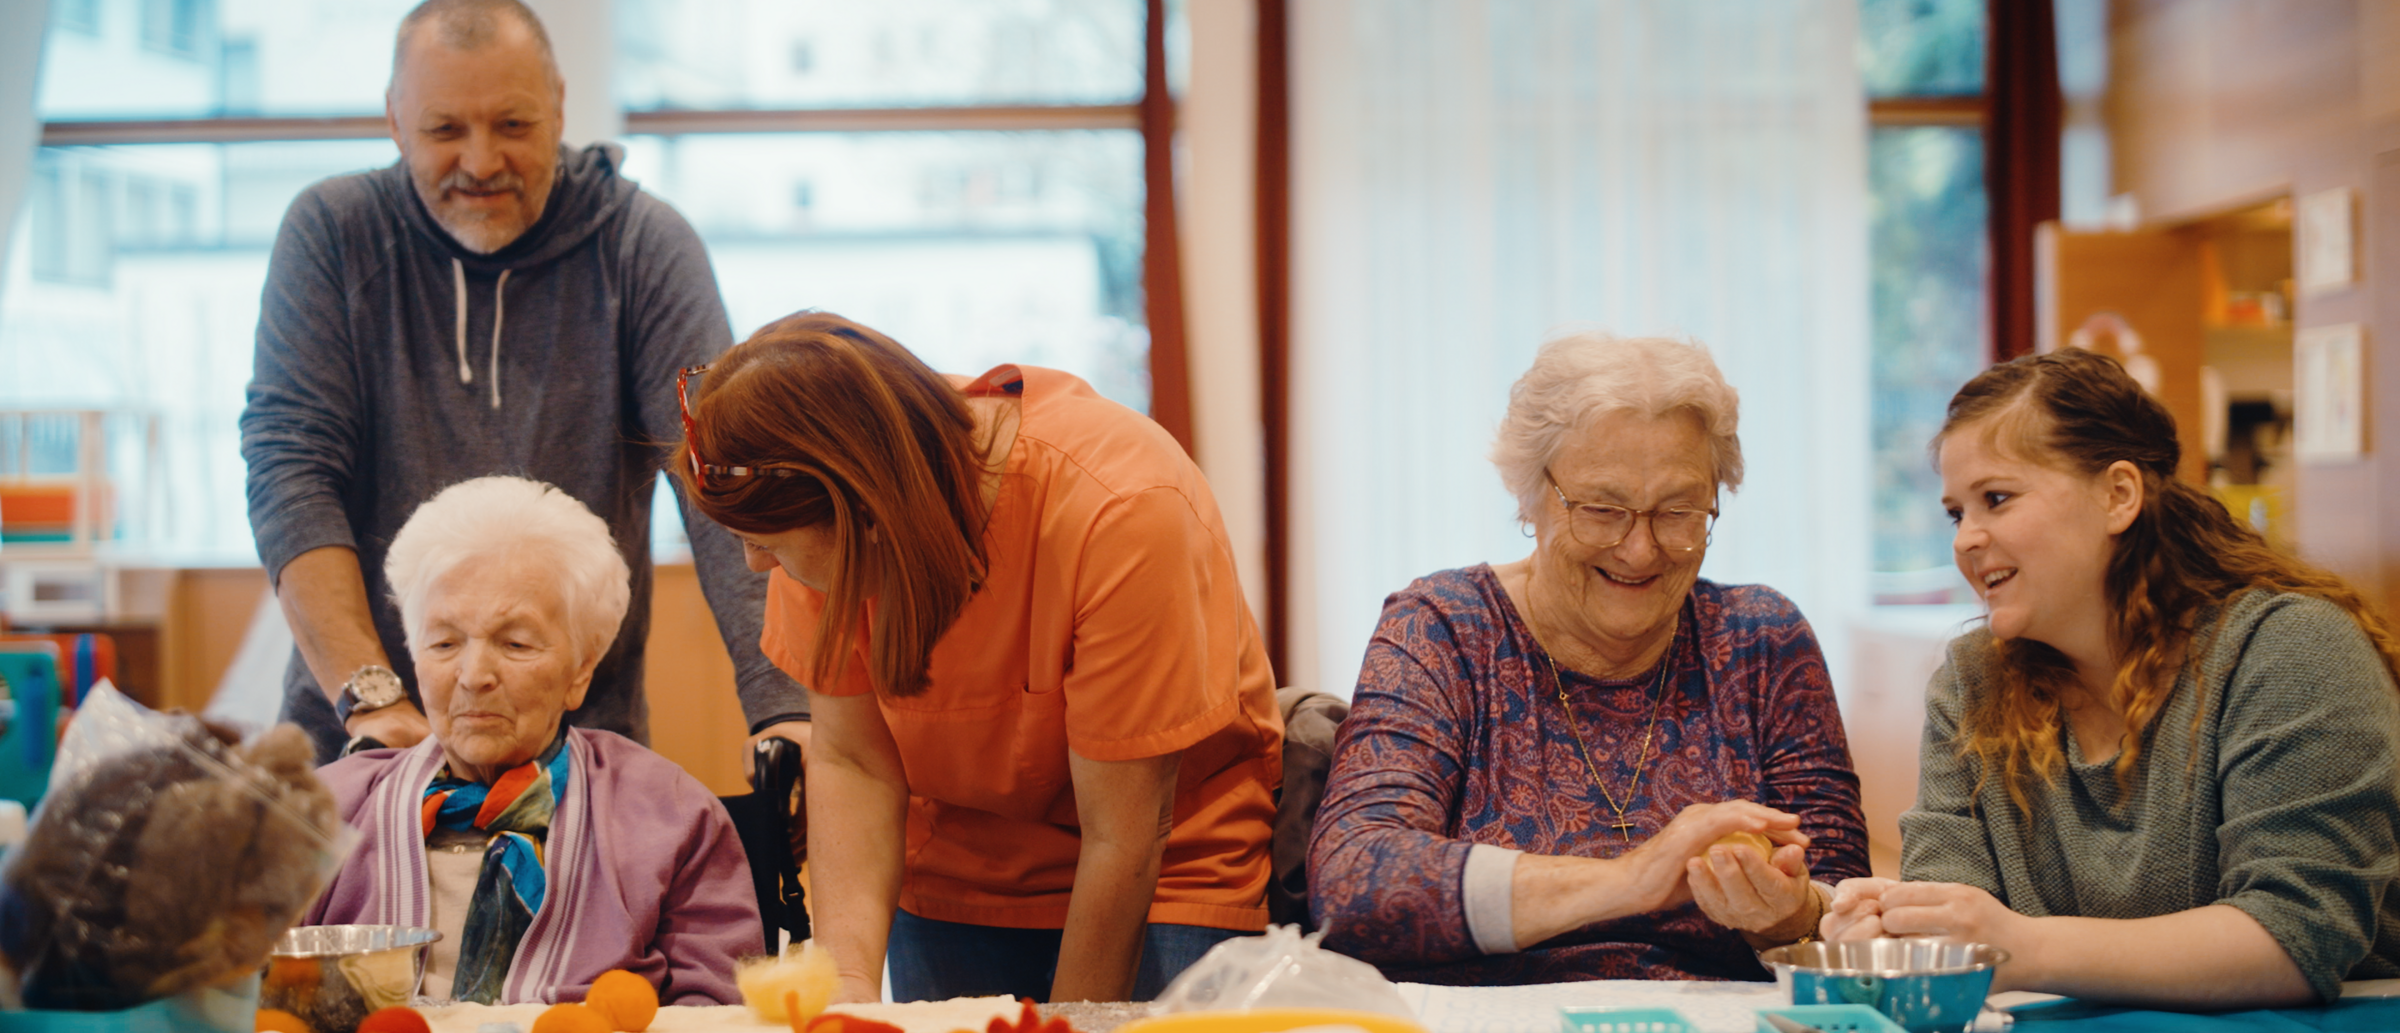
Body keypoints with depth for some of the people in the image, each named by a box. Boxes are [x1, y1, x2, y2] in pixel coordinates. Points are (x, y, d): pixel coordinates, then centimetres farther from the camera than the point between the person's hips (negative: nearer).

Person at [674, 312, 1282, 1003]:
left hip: (1167, 881, -4)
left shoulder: (1126, 512, -34)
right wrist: (848, 978, -26)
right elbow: (852, 762, -12)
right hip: (955, 881, 4)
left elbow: (1122, 838, -27)